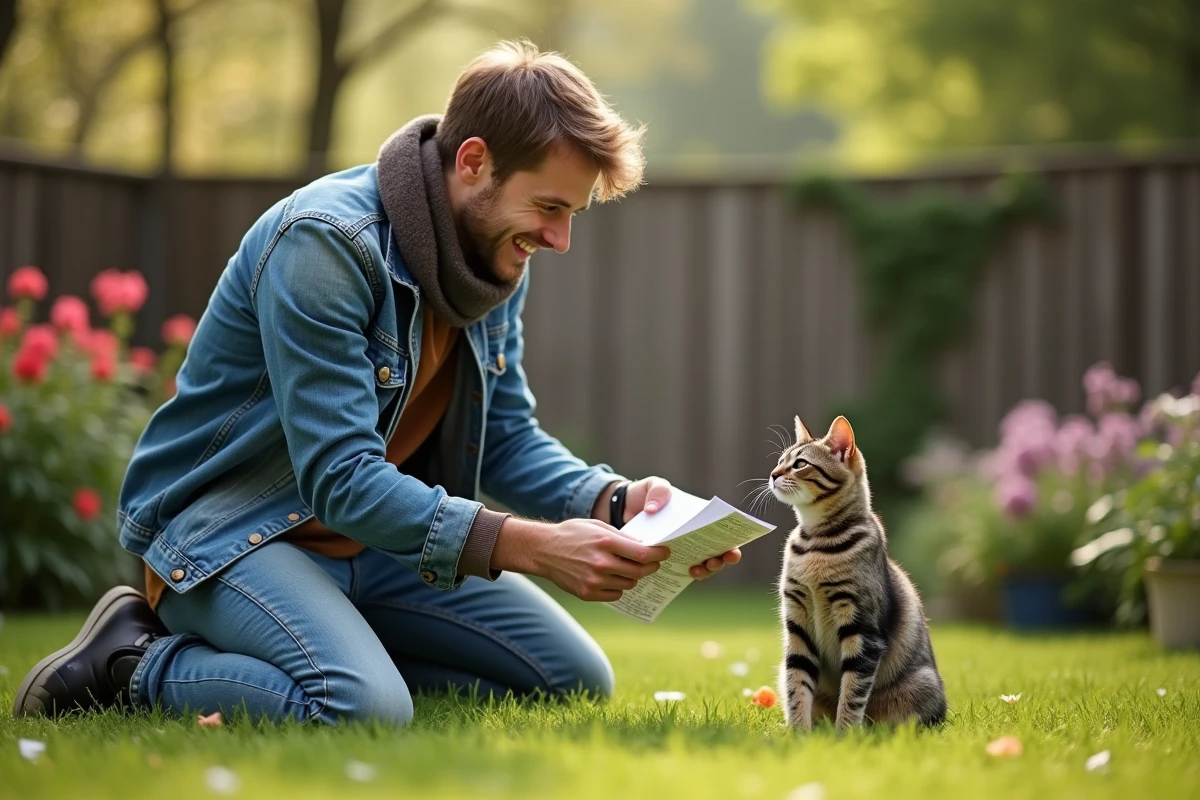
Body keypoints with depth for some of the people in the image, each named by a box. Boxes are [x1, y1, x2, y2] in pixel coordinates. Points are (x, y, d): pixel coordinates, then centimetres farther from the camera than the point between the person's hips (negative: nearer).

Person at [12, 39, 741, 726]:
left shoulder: (498, 260, 2)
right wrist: (530, 547, -37)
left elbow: (508, 438, 7)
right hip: (229, 525, -8)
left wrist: (613, 501, -14)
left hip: (374, 538, 8)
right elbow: (341, 479, -30)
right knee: (365, 711, -34)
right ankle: (140, 663, -9)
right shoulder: (324, 243, -25)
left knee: (579, 681, 0)